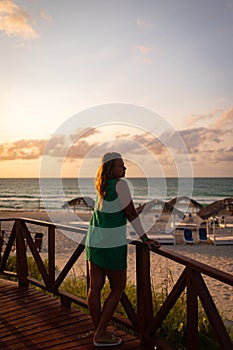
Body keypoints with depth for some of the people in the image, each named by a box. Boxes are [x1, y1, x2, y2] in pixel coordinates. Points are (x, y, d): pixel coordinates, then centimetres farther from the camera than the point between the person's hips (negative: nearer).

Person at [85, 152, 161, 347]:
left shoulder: (101, 186, 9)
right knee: (118, 289, 7)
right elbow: (131, 214, -12)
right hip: (112, 246, -7)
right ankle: (101, 335, 11)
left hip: (94, 243, 8)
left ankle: (99, 331, 24)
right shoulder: (120, 185, -13)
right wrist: (145, 238, -6)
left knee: (95, 287, 10)